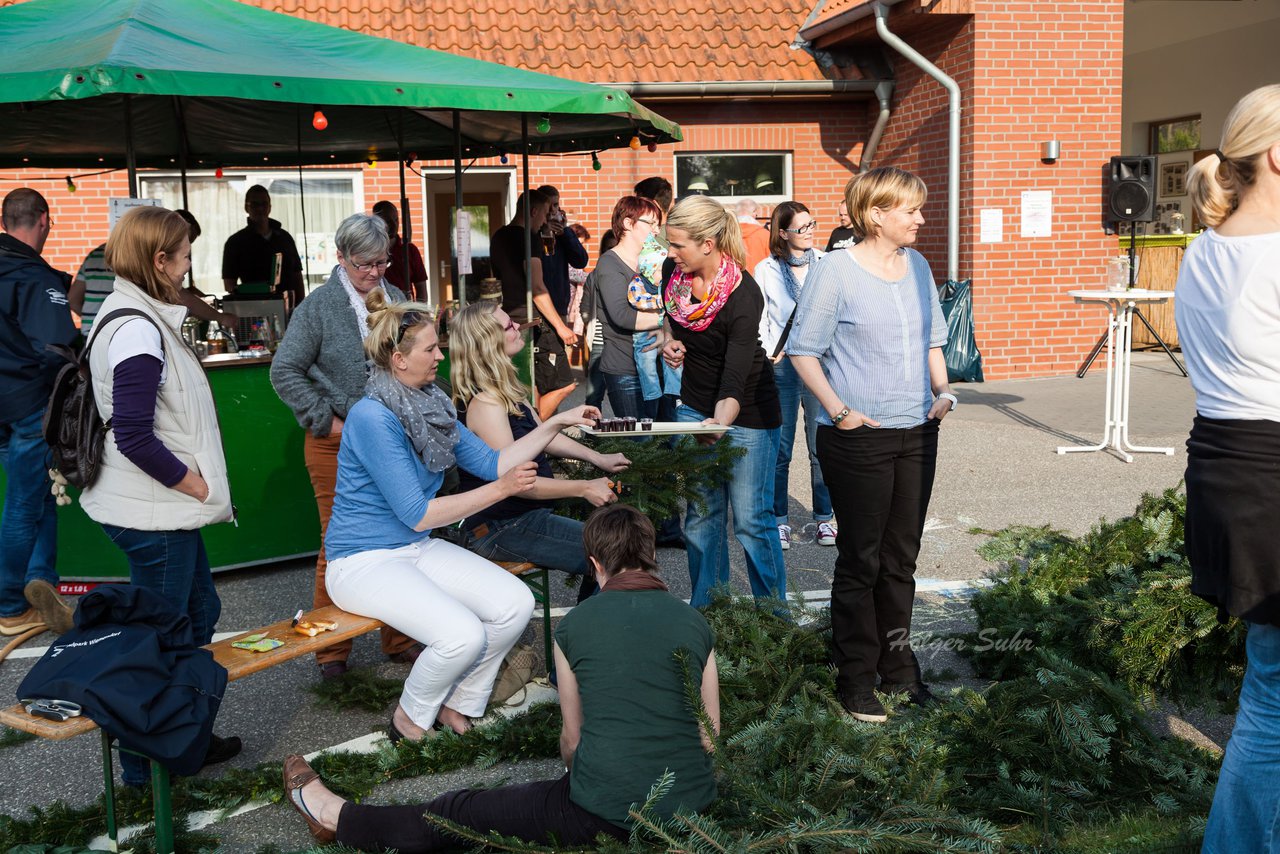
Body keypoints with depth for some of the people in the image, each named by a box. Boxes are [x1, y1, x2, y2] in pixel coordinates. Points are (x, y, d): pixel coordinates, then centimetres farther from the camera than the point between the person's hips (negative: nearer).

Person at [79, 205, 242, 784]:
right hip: (152, 514, -10)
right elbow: (134, 437, -25)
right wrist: (200, 486, -15)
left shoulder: (136, 316, 11)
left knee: (200, 613, 20)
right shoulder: (137, 329, -21)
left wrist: (198, 482, 12)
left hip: (167, 507, 10)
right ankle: (144, 763, 20)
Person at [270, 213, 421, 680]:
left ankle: (399, 639, 23)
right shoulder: (318, 307, -5)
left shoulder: (396, 300, 7)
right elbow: (285, 371, -5)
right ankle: (332, 652, 15)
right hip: (337, 444, -4)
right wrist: (327, 419, -9)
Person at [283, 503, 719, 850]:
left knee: (466, 811, 18)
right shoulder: (696, 624, 1)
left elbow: (571, 739, 7)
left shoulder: (573, 626, -3)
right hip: (692, 806, 2)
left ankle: (337, 818, 36)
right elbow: (710, 737, 8)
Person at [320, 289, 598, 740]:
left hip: (417, 549, 8)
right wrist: (501, 490, -18)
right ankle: (410, 719, 4)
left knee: (516, 603, -9)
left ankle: (456, 707, 11)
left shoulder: (430, 403, 5)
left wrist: (555, 423, 5)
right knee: (462, 635, -27)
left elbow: (491, 462, 9)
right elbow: (418, 514, -21)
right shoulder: (373, 417, -22)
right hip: (363, 561, -8)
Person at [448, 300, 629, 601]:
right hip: (501, 529, -10)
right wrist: (584, 488, -19)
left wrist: (598, 458, 13)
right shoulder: (485, 403, -22)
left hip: (523, 516, 10)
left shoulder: (506, 390, 10)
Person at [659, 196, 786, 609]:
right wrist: (671, 344, -3)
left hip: (746, 414, -6)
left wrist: (721, 421, -50)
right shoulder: (679, 278, -5)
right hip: (695, 409, 7)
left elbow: (735, 377, -32)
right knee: (700, 513, 11)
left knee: (751, 519, -3)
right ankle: (705, 609, 22)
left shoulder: (744, 296, -25)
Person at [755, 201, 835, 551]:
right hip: (781, 366, -1)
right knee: (779, 450, 1)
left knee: (821, 448, 2)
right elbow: (759, 321, 4)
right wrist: (769, 354, -10)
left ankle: (824, 518, 13)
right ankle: (780, 520, 12)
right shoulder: (766, 270, 6)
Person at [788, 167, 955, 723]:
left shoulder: (917, 266, 10)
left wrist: (942, 390, 4)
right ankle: (856, 679, 16)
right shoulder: (835, 271, -9)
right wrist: (838, 410, -16)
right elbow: (803, 349, -8)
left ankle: (898, 667, 27)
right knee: (860, 561, 3)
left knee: (901, 558, 14)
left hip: (917, 433, 6)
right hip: (858, 438, -6)